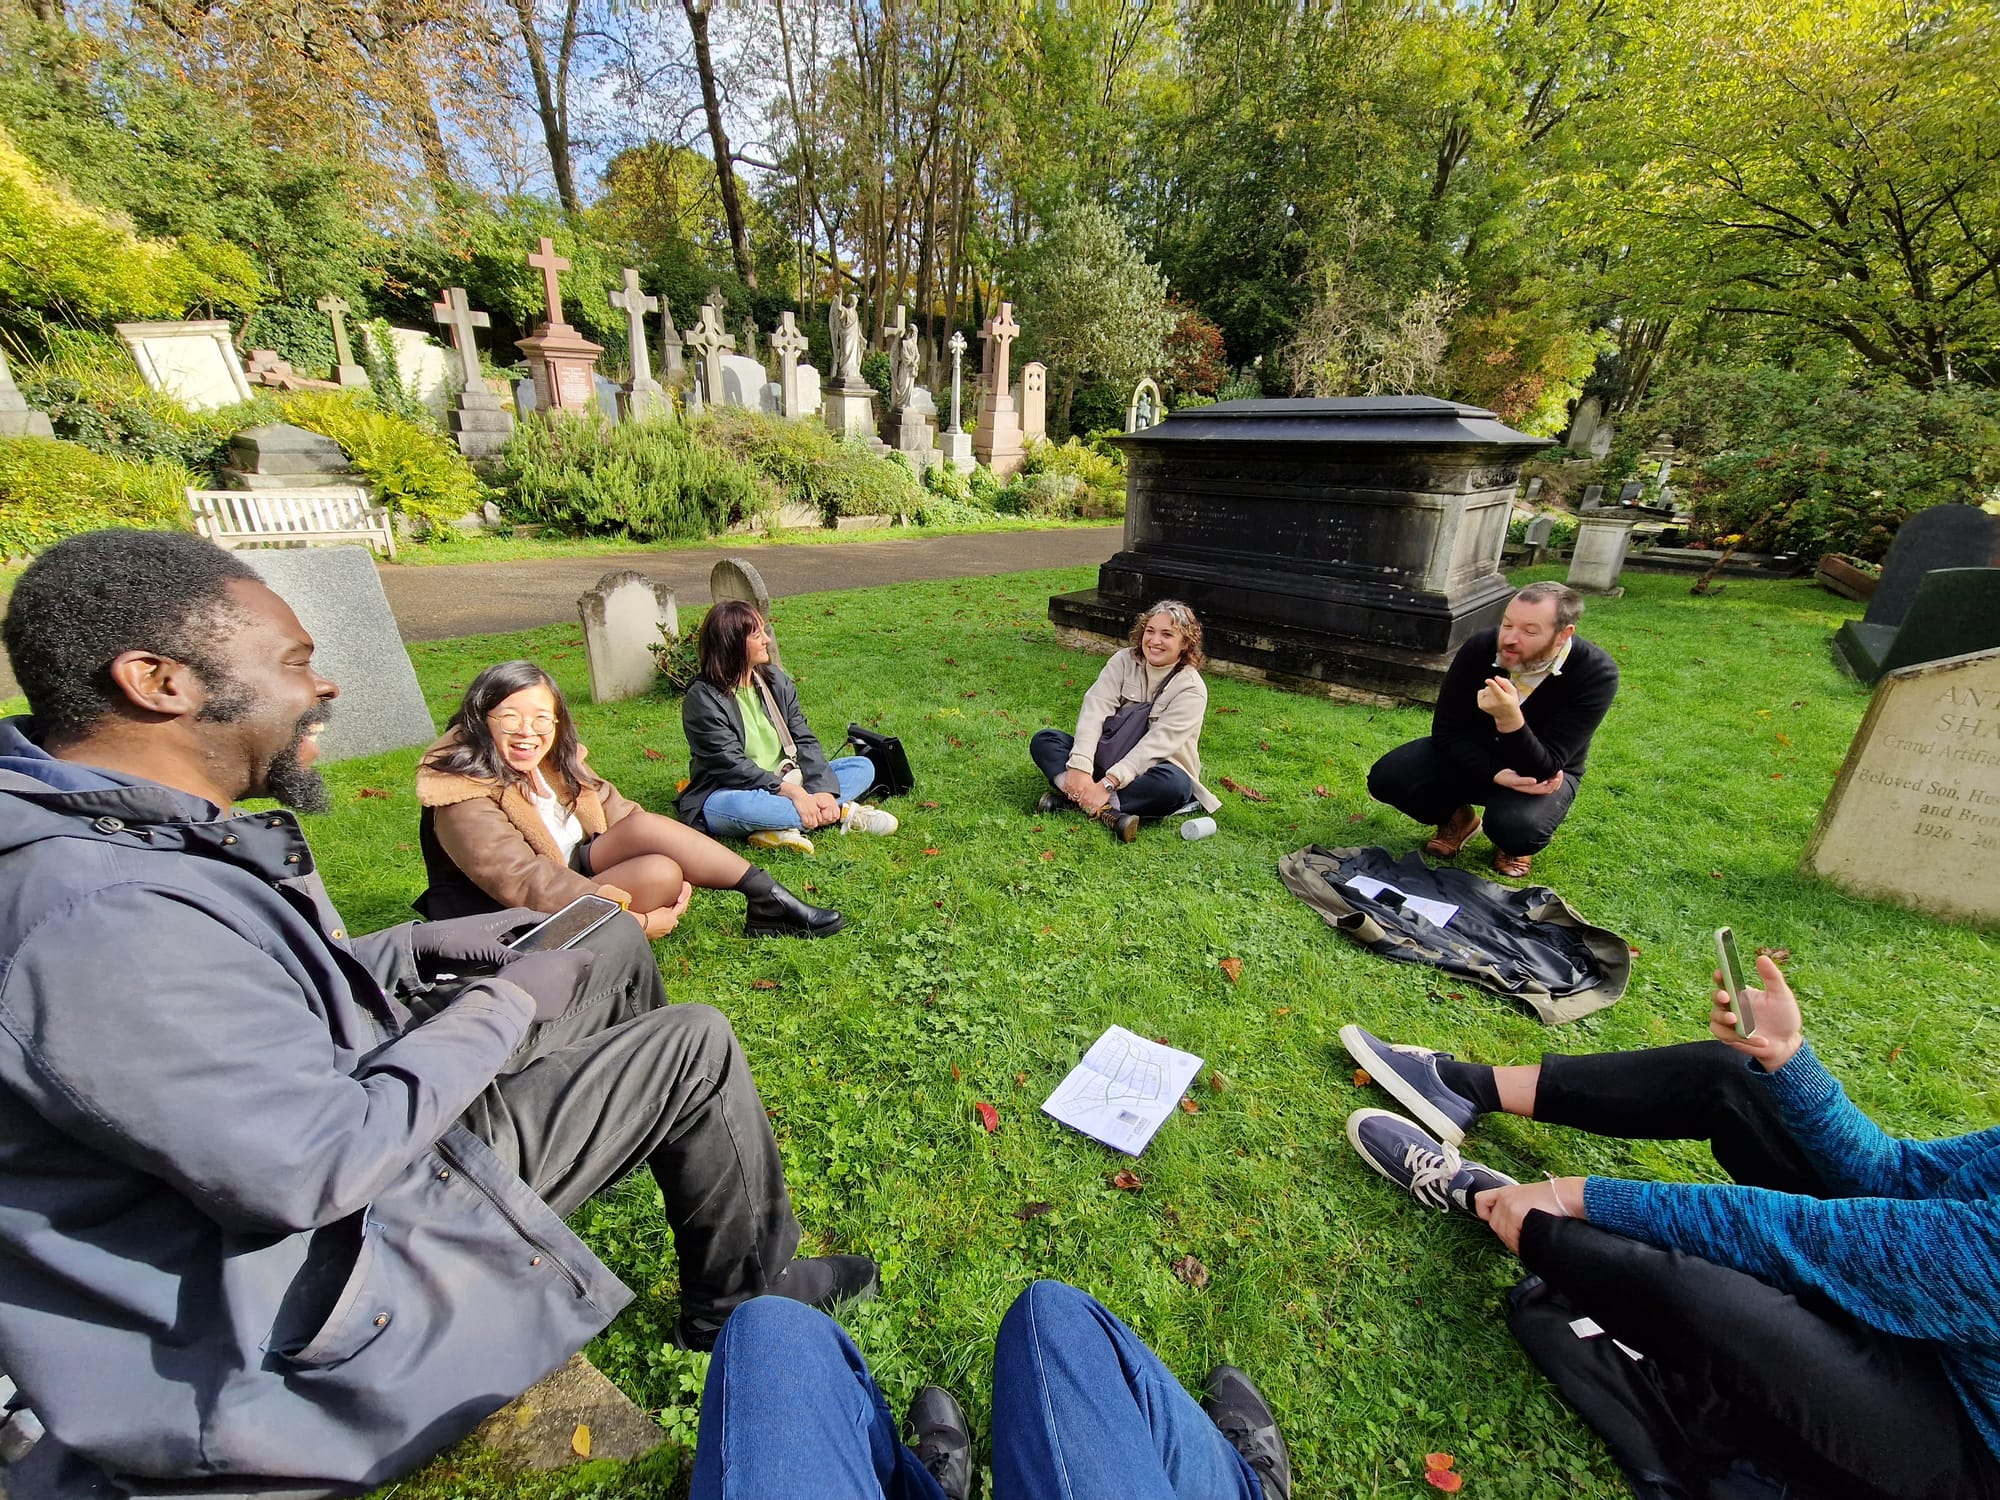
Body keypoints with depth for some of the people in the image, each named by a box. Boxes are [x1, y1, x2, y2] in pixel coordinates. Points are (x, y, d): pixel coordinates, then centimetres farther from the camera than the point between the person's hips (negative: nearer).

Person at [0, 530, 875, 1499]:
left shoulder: (113, 833, -1)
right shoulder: (105, 924, -35)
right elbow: (325, 1163, -32)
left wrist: (428, 947, 2)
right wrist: (506, 1005, -19)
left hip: (352, 1127, 9)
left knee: (615, 946, 11)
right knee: (696, 1046, -9)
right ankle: (745, 1299, 17)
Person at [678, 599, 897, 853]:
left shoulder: (775, 678, 3)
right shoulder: (703, 699, -14)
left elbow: (804, 740, -3)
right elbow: (731, 766, -21)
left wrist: (823, 790, -19)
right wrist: (793, 792, -30)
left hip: (786, 783, 6)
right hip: (728, 794, -6)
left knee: (863, 767, -5)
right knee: (740, 805, -42)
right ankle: (842, 812, -23)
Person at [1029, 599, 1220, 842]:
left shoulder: (1192, 689, -13)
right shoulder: (1124, 661, -3)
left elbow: (1155, 744, -23)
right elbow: (1095, 709, -17)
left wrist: (1108, 784, -34)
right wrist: (1080, 768, -31)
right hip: (1106, 758, 4)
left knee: (1173, 783, -37)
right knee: (1043, 740, -16)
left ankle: (1072, 797, -32)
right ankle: (1105, 808, -36)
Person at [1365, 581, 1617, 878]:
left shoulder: (1595, 674, -26)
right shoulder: (1481, 648, -20)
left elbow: (1543, 768, -31)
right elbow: (1446, 731, -14)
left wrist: (1510, 720, -50)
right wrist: (1496, 775, -30)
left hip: (1541, 772, -2)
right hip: (1471, 756, 3)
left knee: (1517, 829, -35)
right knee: (1385, 778, -20)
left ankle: (1514, 840, 6)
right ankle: (1458, 817, 12)